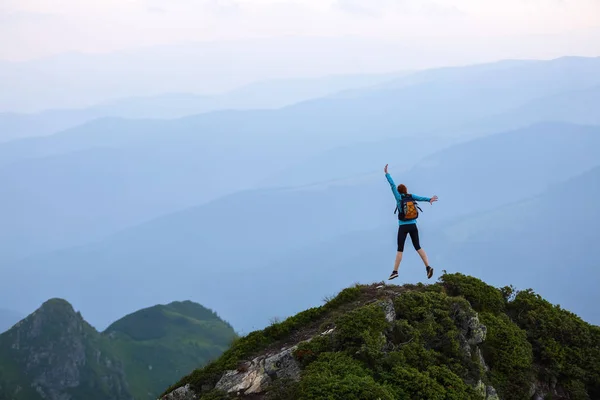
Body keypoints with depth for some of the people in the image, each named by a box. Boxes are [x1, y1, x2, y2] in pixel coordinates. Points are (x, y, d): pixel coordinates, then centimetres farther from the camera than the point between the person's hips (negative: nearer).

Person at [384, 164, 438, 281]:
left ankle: (395, 271, -1)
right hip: (413, 226, 3)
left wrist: (386, 173, -3)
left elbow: (393, 185, -6)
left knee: (400, 250, 2)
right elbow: (420, 198, -9)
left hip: (403, 227, -3)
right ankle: (428, 267, -8)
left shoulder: (399, 197, -4)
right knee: (418, 247, 7)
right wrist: (429, 199, -17)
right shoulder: (411, 196, 5)